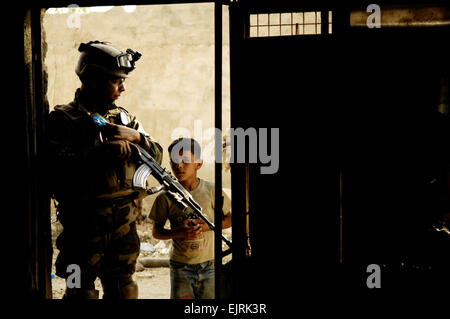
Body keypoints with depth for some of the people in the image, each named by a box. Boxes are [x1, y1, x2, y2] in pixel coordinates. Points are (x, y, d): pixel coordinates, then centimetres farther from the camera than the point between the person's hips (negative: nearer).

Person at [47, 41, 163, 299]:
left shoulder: (125, 117, 13)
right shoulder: (64, 119, -6)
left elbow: (157, 155, 11)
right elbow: (57, 167, -19)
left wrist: (137, 137, -8)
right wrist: (100, 153, -28)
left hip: (124, 222, 6)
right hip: (84, 224, -5)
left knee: (123, 290, 14)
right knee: (83, 291, 1)